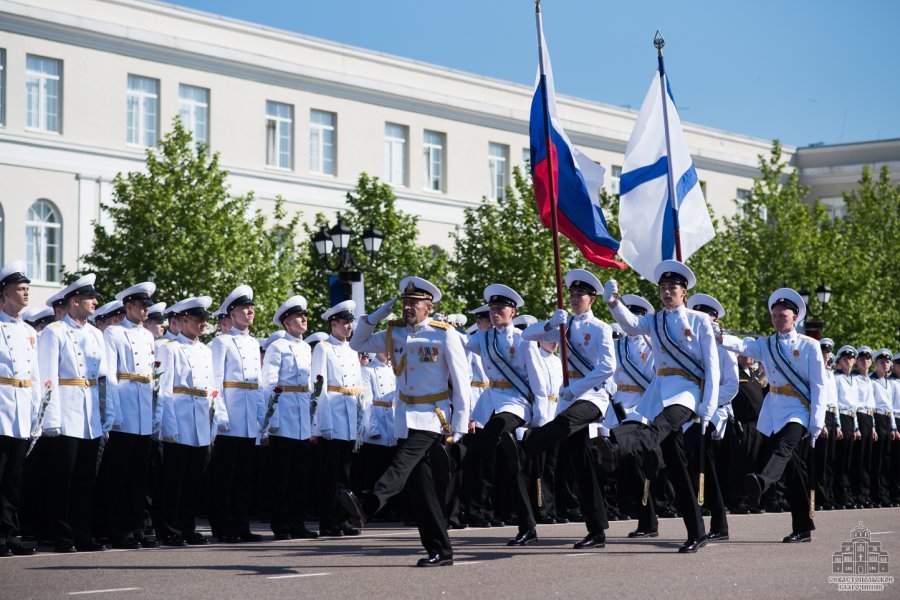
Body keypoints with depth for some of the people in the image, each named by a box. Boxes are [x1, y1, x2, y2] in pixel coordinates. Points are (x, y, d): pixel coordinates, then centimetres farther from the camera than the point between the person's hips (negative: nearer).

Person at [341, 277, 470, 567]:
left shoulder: (445, 335, -5)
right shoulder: (394, 333, 10)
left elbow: (461, 382, -6)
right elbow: (358, 344, 19)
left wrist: (459, 427, -10)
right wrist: (375, 316, 3)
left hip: (432, 418, -6)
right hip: (405, 418, 6)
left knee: (402, 465, -28)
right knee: (421, 486, 3)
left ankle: (367, 505, -52)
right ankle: (440, 551, 6)